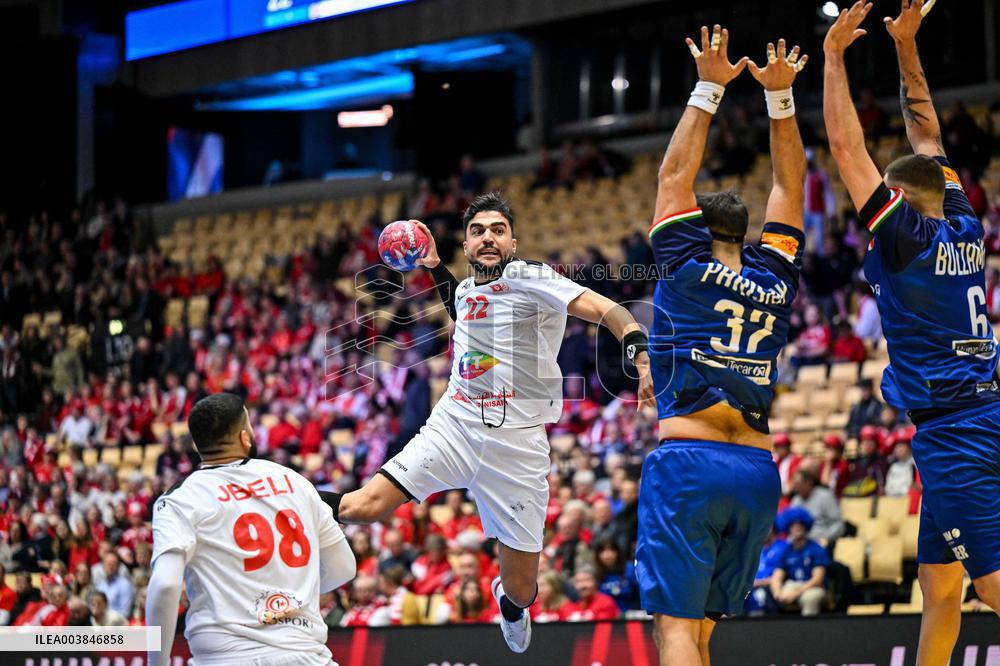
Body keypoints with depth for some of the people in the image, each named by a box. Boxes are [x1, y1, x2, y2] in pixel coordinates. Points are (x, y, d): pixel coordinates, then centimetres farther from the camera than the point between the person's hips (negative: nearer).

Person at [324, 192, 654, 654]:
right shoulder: (466, 289, 12)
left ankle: (509, 604, 41)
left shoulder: (528, 278, -8)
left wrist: (642, 357, -37)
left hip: (516, 443, -4)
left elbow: (606, 310, -20)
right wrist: (434, 266, 29)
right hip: (453, 425, 4)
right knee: (361, 508, -18)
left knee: (520, 592, 5)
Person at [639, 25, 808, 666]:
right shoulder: (776, 282, 14)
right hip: (758, 470, 5)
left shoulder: (688, 268, 4)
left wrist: (710, 89, 15)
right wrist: (779, 95, 25)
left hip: (688, 465, -5)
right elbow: (790, 184, 24)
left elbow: (675, 175, 11)